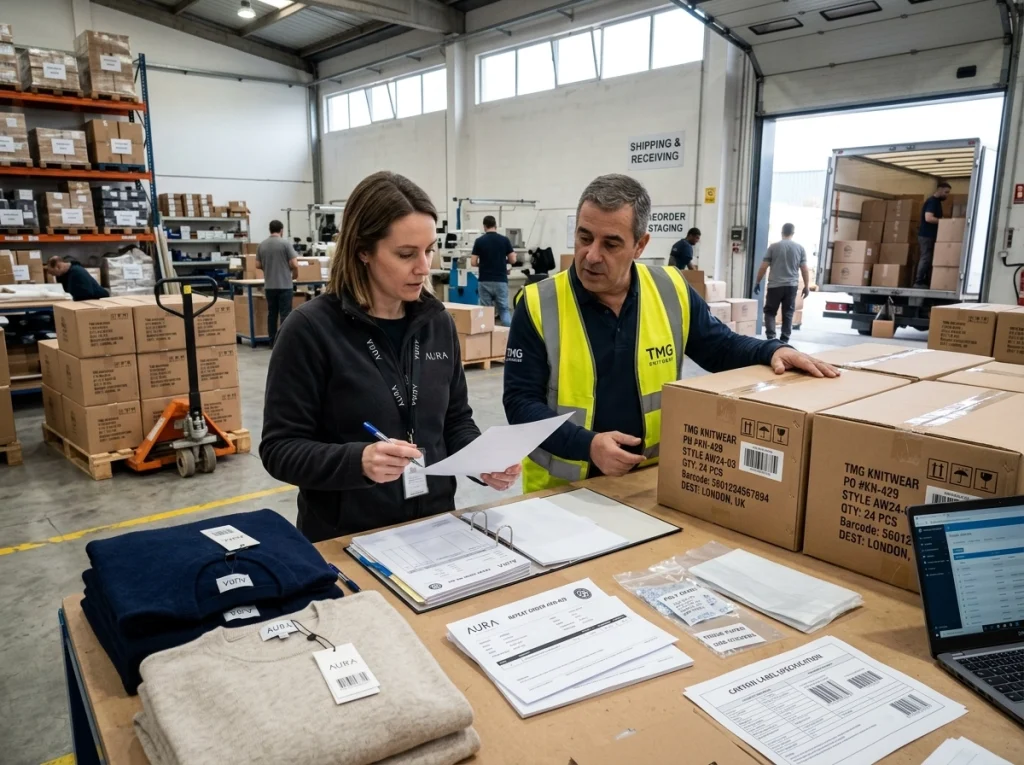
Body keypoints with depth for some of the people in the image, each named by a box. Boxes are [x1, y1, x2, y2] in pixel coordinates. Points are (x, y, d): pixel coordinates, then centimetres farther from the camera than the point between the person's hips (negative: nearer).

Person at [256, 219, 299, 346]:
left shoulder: (262, 245, 6)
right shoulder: (285, 243, -8)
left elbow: (258, 265, 12)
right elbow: (294, 264, -11)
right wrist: (295, 274, 9)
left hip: (269, 285, 5)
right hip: (284, 284, -5)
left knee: (272, 313, 10)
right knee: (285, 314, -3)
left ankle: (273, 342, 13)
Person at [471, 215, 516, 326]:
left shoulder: (479, 241, -2)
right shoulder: (504, 240, -1)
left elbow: (473, 263, -3)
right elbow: (513, 260, 1)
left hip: (485, 281, 0)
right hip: (501, 280, 0)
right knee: (504, 309, 7)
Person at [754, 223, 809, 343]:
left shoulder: (774, 247, -1)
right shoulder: (800, 248, 4)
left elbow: (763, 267, -1)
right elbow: (804, 269, 3)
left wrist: (757, 282, 9)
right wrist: (807, 286, 11)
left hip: (775, 285, -2)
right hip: (792, 286, 2)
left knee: (770, 312, 7)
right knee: (788, 314, 8)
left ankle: (771, 337, -9)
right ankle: (784, 340, 8)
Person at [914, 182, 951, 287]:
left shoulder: (937, 202, 18)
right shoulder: (932, 201, -12)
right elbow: (928, 218, -24)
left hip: (931, 235, 10)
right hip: (926, 235, -10)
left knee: (930, 259, 7)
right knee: (926, 259, -10)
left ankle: (926, 282, 8)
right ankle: (918, 283, -8)